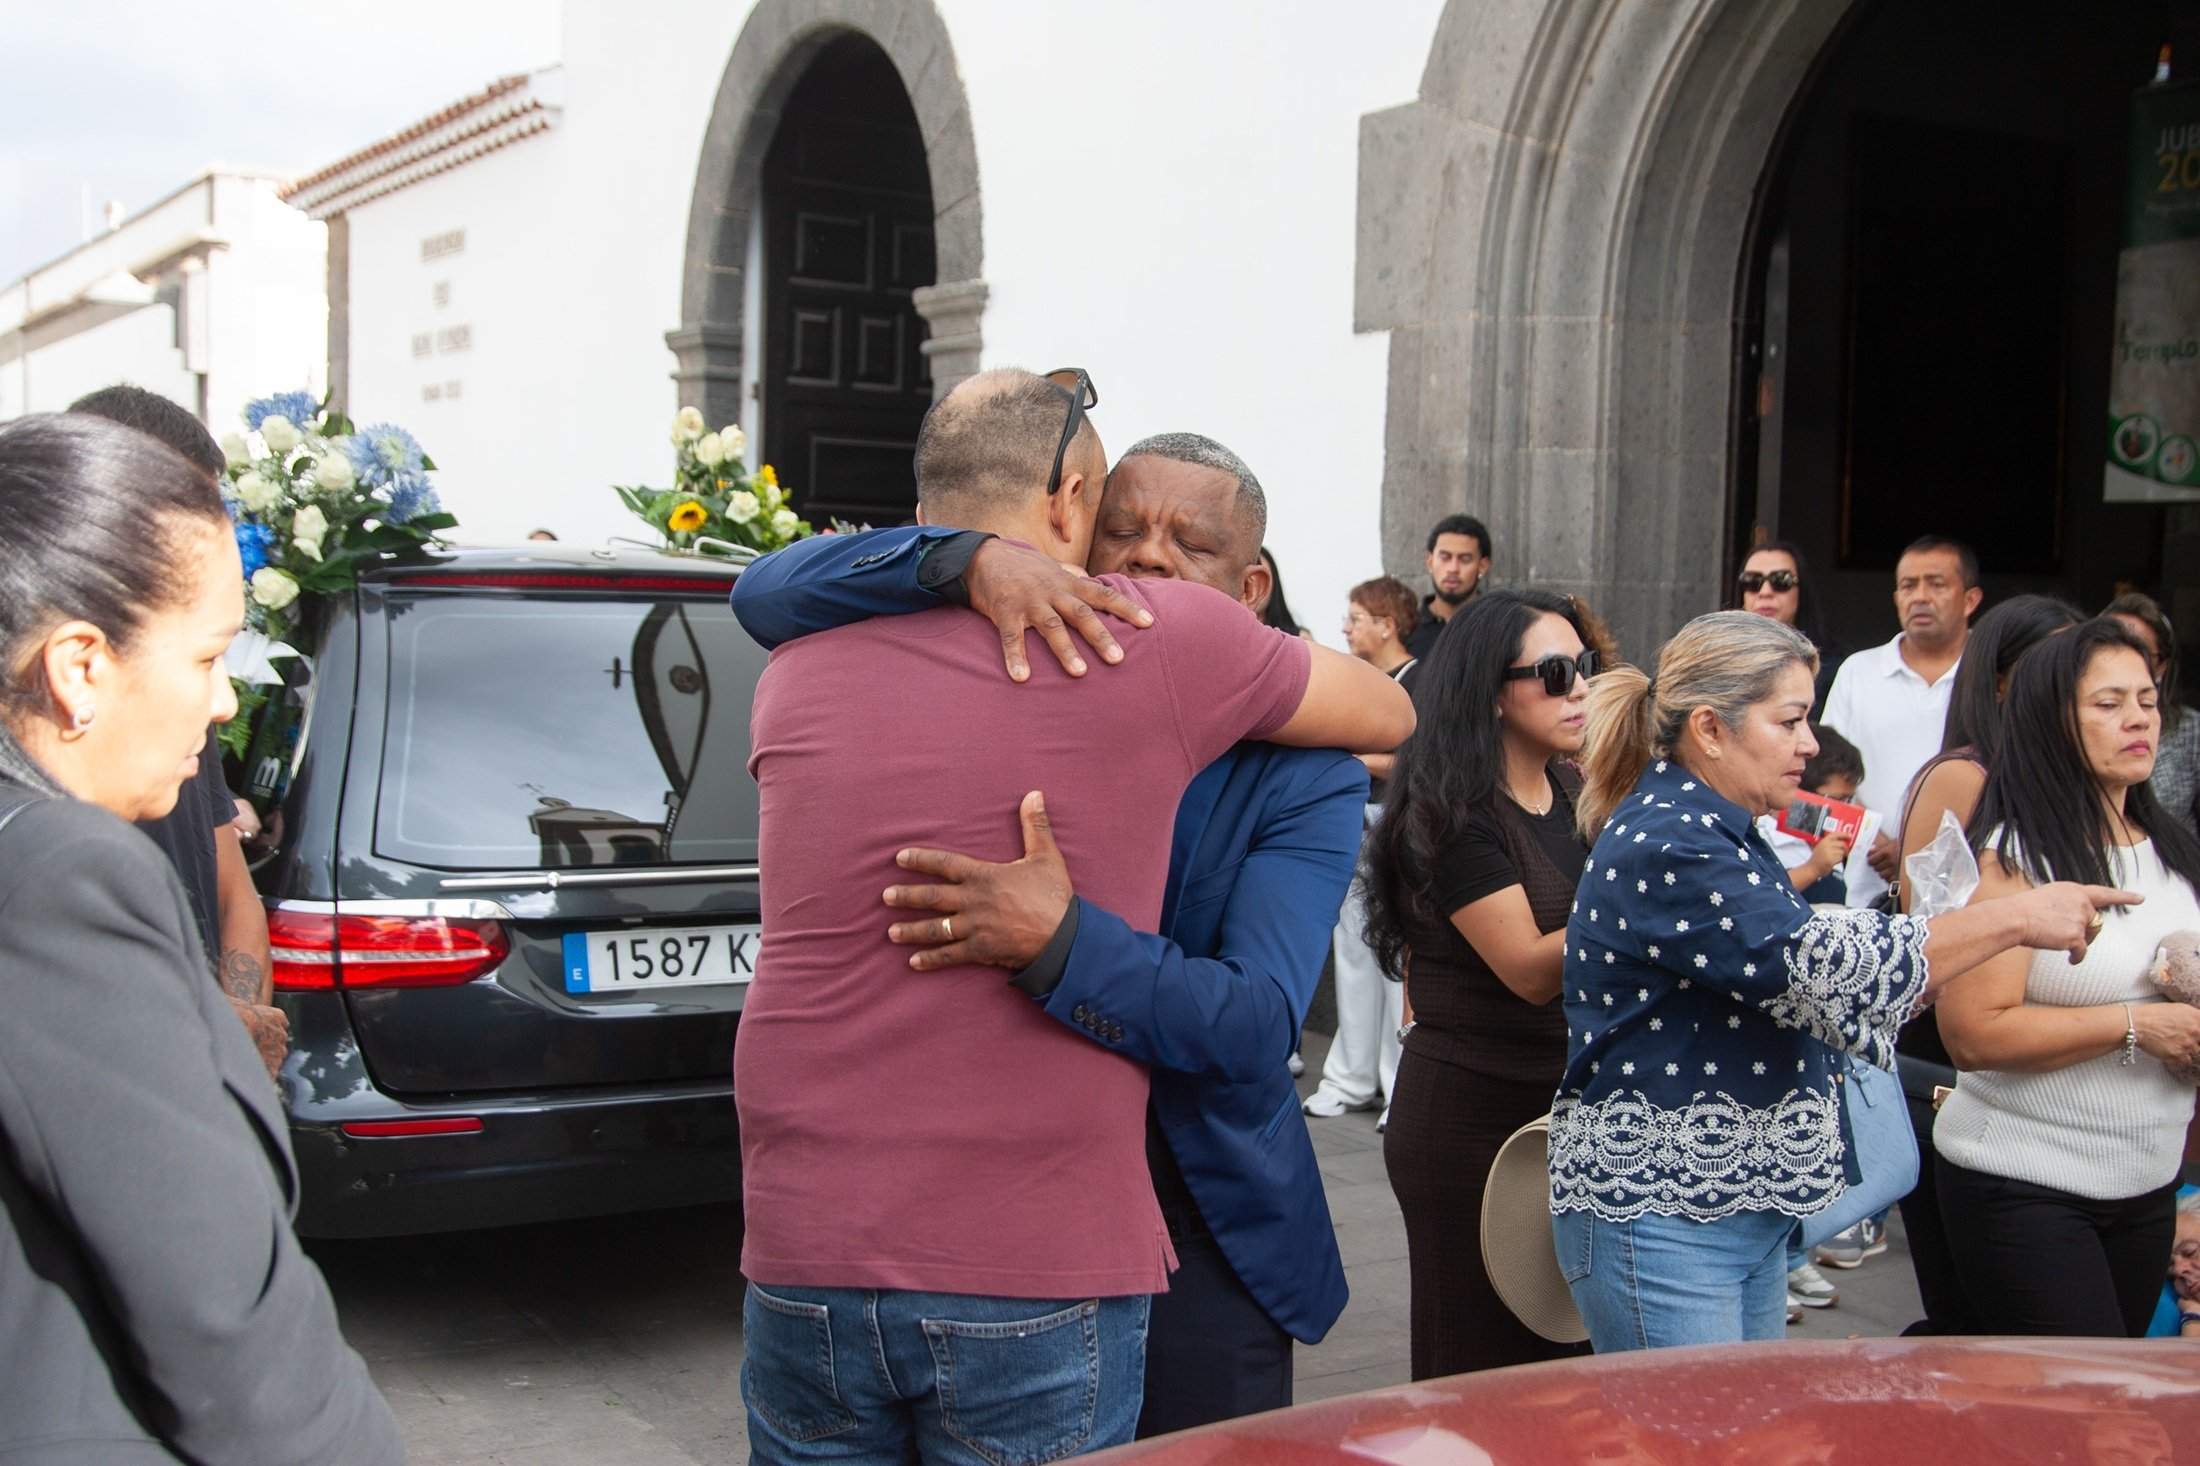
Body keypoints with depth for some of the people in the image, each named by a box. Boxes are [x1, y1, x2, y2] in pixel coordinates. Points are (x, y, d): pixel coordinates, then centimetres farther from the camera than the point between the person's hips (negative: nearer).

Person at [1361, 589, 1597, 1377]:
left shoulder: (1577, 799, 9)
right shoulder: (1450, 816, -14)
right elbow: (1529, 968, -19)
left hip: (1565, 1103, 7)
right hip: (1470, 1112, -7)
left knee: (1563, 1350, 11)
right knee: (1479, 1369, 4)